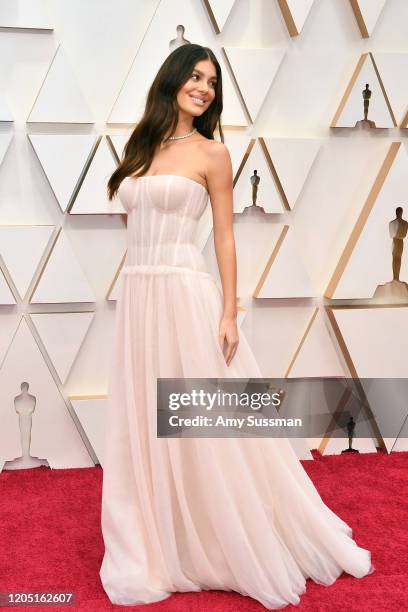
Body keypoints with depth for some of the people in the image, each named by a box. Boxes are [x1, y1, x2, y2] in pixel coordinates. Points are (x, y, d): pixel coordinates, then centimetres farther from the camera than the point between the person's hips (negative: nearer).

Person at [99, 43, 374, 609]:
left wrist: (229, 314, -11)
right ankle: (154, 553, 23)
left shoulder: (211, 153, -1)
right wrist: (136, 297, 13)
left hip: (185, 295, -5)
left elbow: (224, 238, -4)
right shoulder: (140, 147, 14)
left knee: (204, 428, 0)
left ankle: (248, 550, 17)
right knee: (144, 428, 9)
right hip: (137, 296, 5)